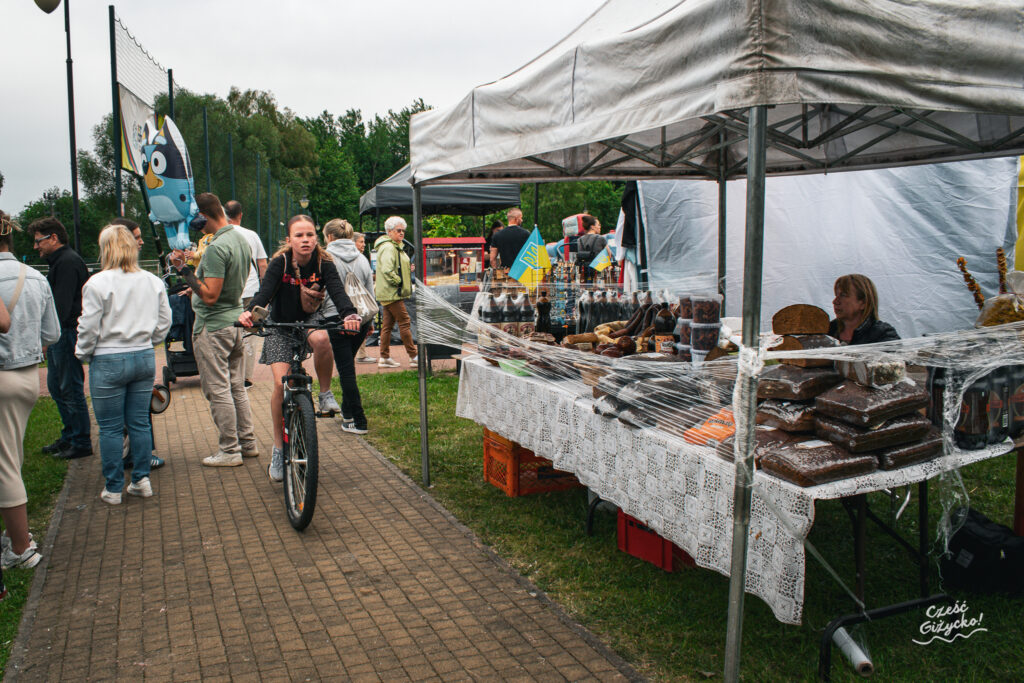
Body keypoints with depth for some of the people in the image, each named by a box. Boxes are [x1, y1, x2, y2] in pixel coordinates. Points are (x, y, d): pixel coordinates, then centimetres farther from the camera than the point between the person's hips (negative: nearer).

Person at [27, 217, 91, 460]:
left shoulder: (68, 262, -15)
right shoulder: (59, 261, 18)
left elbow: (62, 304, -23)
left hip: (68, 333, -11)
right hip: (59, 335, 11)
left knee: (71, 389, -4)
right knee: (56, 387, 16)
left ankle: (81, 444, 4)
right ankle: (69, 437, 26)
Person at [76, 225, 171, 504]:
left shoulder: (98, 283, -12)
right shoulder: (153, 282, 2)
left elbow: (89, 327, -9)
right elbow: (164, 322, 8)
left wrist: (83, 355, 7)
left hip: (109, 362, -4)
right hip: (145, 358, 4)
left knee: (110, 428, 6)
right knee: (140, 423, 13)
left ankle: (113, 488, 14)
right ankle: (142, 480, 18)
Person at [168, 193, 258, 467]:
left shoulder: (216, 248, -21)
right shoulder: (241, 240, 9)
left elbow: (210, 296, -24)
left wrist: (184, 270, -17)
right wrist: (193, 278, 22)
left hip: (213, 326, -9)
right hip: (236, 320, 9)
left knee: (218, 390, 0)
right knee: (237, 388, 15)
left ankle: (229, 451, 6)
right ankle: (248, 443, 22)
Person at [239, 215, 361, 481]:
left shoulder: (324, 264, -14)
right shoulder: (279, 263, -15)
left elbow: (337, 290, -29)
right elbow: (265, 290, -30)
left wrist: (349, 314, -50)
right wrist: (250, 312, -52)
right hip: (280, 326, 0)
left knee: (321, 339, -37)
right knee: (281, 383, -14)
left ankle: (326, 394, -11)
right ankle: (278, 449, 2)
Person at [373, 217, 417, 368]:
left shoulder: (395, 247, 20)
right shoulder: (388, 247, -14)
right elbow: (387, 270, -25)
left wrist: (408, 270, 14)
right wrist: (397, 281, -14)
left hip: (390, 293, 11)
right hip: (392, 293, -11)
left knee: (387, 324, 10)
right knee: (404, 322, -7)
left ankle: (384, 358, 14)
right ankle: (413, 356, -2)